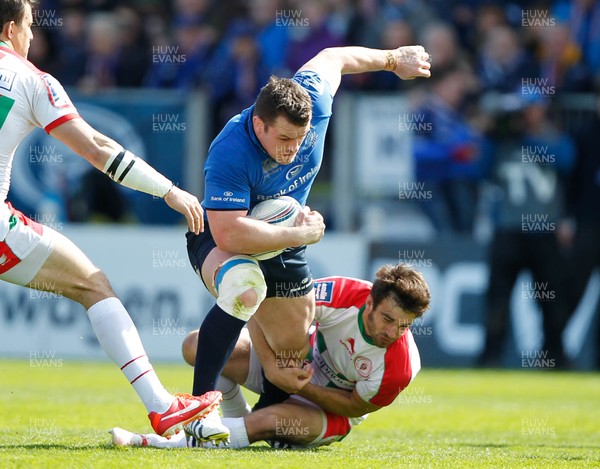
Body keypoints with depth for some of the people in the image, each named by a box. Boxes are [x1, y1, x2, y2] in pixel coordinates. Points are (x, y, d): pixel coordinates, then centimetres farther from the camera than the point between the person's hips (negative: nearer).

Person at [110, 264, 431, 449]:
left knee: (273, 419, -36)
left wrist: (303, 388, -28)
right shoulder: (344, 294, -28)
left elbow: (355, 407, -16)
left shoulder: (399, 367, -31)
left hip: (332, 412, -3)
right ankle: (238, 422, 11)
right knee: (198, 345, -12)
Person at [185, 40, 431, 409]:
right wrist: (300, 234, -35)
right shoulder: (229, 154, -38)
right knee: (245, 288, -41)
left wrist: (393, 59, 18)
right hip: (219, 240, -7)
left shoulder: (313, 100, -22)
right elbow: (229, 233, -43)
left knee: (293, 354, 11)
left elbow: (331, 59, 1)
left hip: (284, 248, 7)